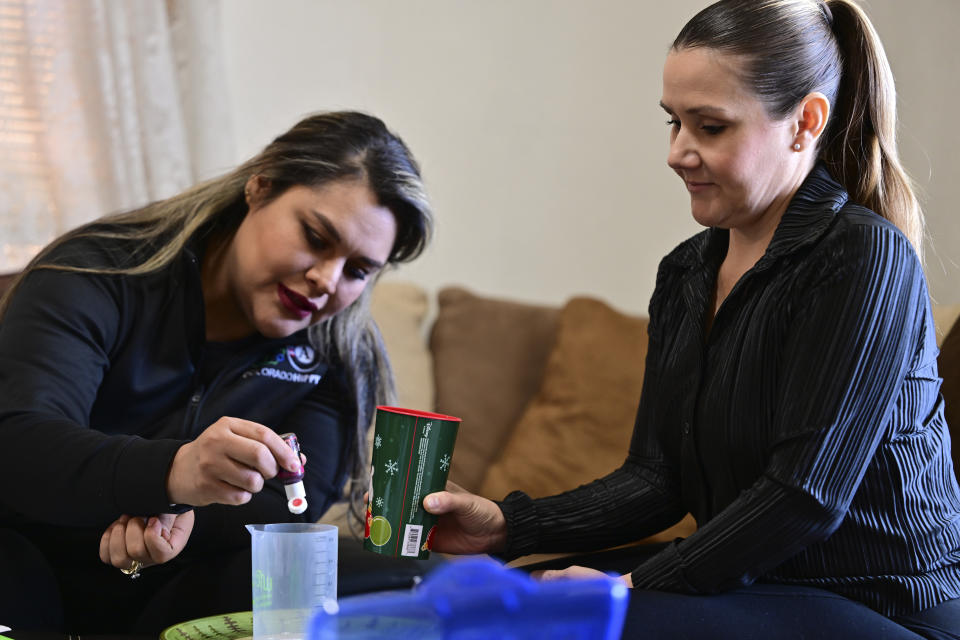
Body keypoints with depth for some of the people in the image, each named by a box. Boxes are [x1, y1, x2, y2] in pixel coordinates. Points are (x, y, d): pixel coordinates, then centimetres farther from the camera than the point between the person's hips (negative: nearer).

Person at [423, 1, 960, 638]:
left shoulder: (864, 258, -16)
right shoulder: (685, 273, 9)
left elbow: (807, 493, -21)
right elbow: (657, 477, 8)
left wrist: (637, 582, -17)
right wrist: (509, 524, -4)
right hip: (753, 586, 7)